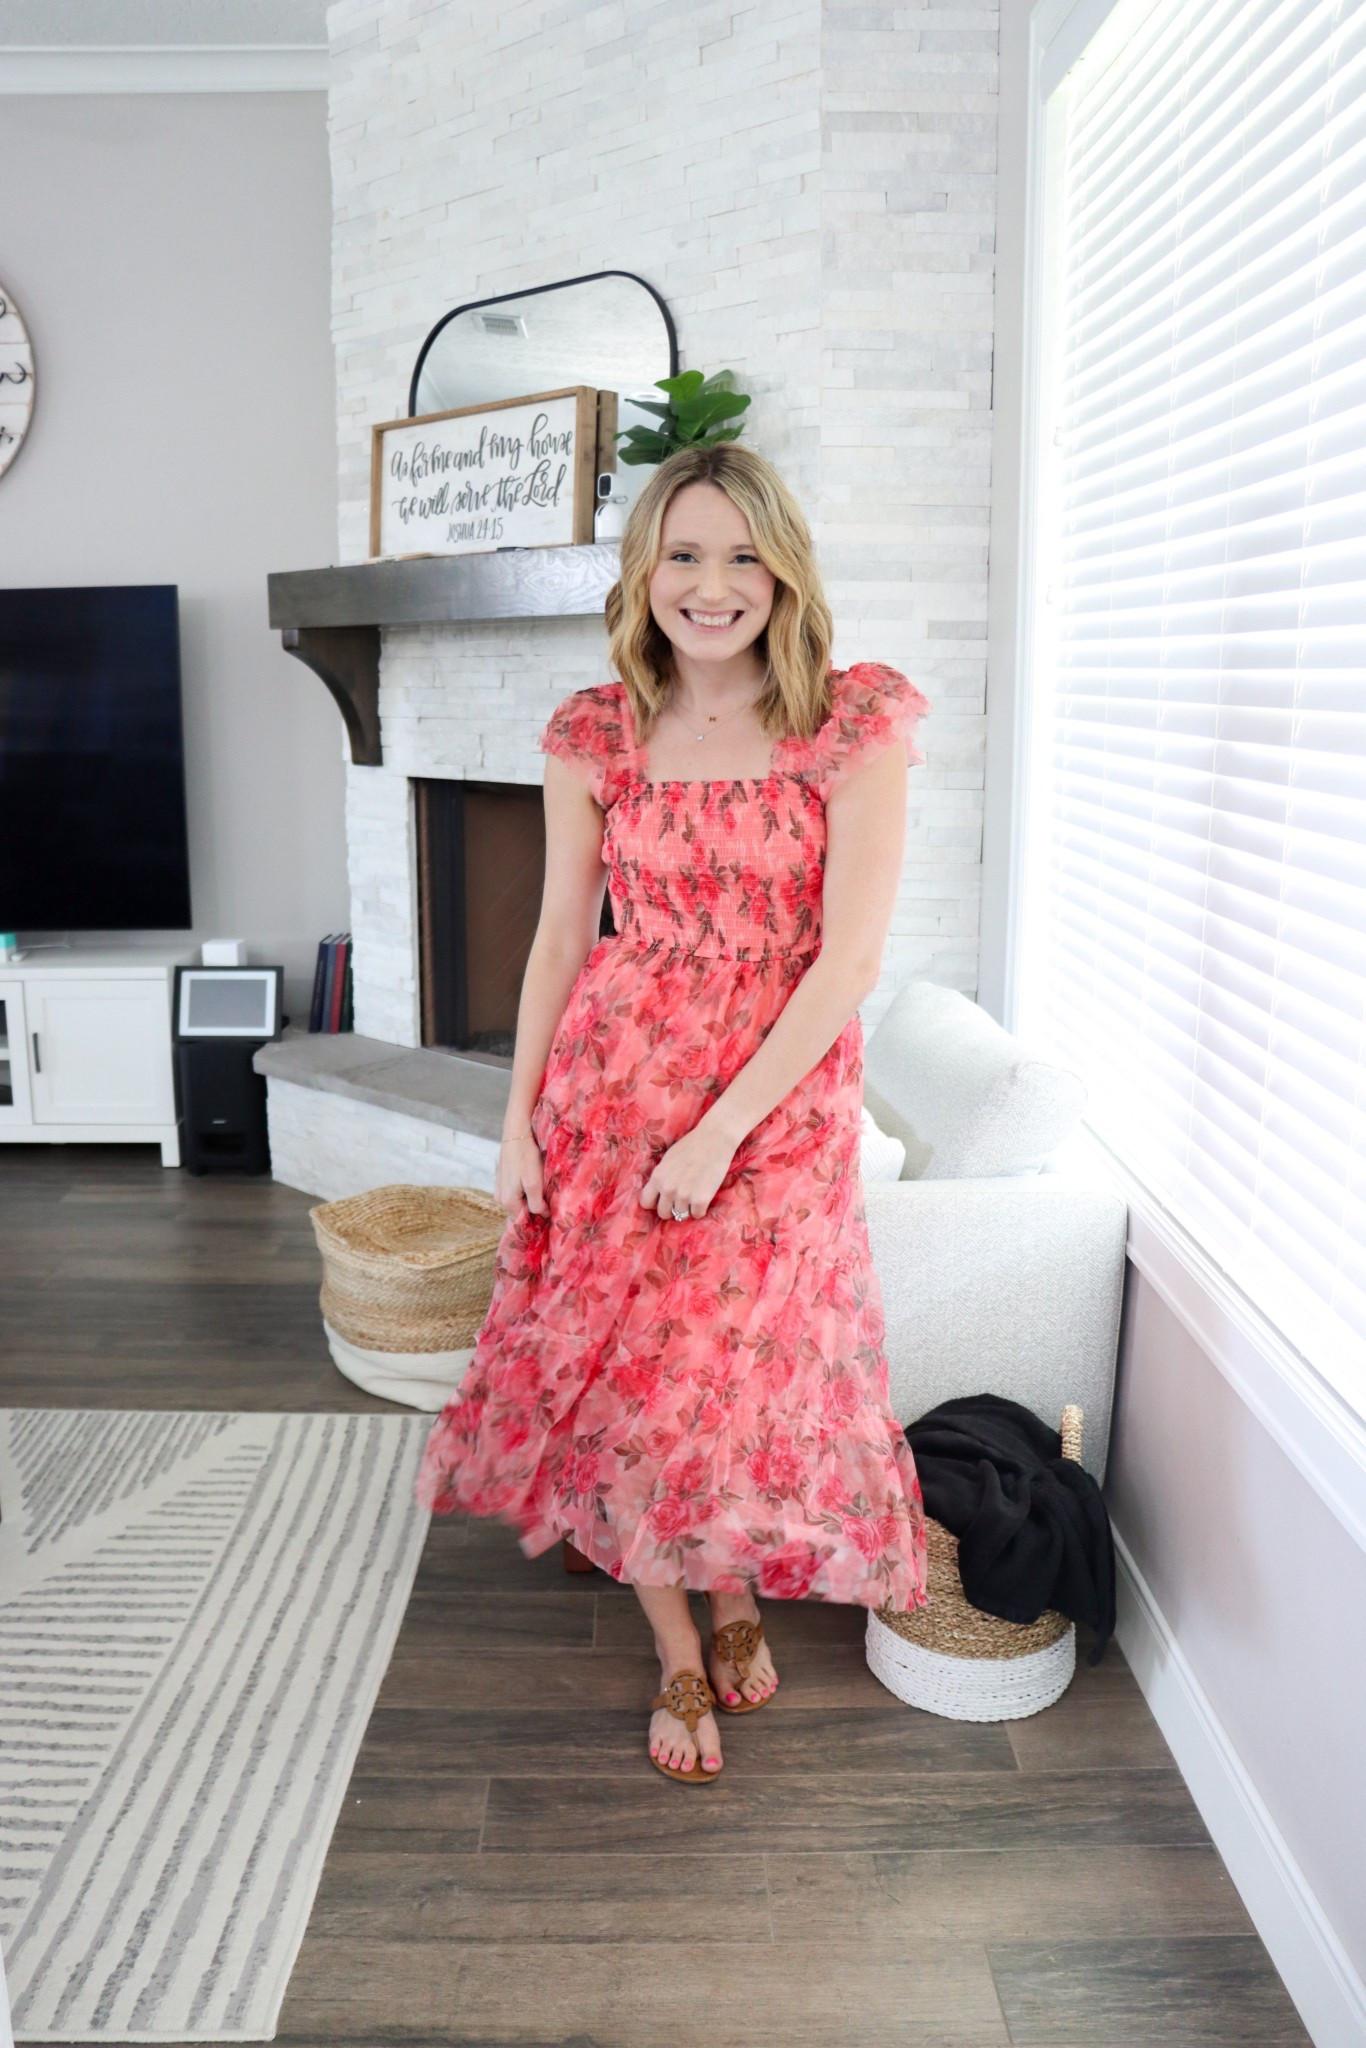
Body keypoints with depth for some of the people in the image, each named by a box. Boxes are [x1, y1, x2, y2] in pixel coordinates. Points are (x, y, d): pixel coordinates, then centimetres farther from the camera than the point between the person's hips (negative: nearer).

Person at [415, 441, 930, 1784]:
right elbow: (563, 932, 5)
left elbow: (851, 953, -13)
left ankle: (738, 1592, 40)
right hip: (613, 1081, 2)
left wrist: (723, 1128, -16)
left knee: (745, 1367, 5)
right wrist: (518, 1117, 2)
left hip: (781, 1093, -2)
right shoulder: (595, 734, 0)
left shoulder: (854, 725, -9)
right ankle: (680, 1657, 30)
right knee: (618, 1362, 7)